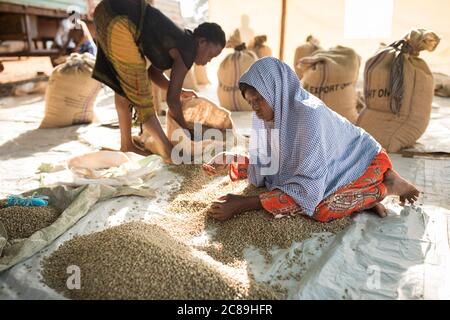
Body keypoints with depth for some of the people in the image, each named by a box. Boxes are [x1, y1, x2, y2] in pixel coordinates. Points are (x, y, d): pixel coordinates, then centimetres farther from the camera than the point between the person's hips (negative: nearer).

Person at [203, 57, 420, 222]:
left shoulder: (308, 115, -34)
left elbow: (308, 187, -36)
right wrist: (229, 164, -17)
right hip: (336, 171, 7)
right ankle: (361, 195, 5)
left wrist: (244, 204, -38)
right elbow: (265, 164, -1)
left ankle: (385, 187, -2)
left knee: (319, 209, -28)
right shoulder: (267, 114, -11)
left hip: (367, 165, -7)